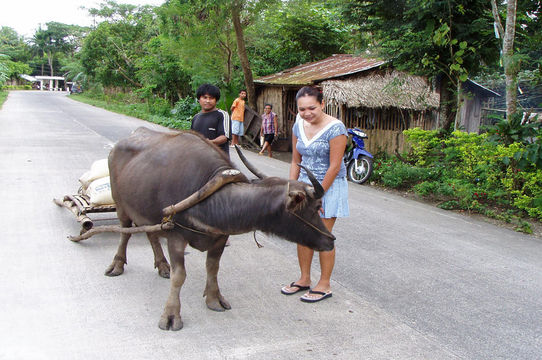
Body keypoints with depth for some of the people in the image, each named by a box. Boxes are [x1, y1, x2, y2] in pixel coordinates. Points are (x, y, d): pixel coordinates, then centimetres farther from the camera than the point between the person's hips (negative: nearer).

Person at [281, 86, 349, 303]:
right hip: (305, 183, 6)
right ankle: (304, 279, 25)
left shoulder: (335, 128, -18)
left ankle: (324, 285, 13)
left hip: (329, 186, -6)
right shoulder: (299, 126, 2)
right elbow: (296, 162, 10)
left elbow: (334, 167, -17)